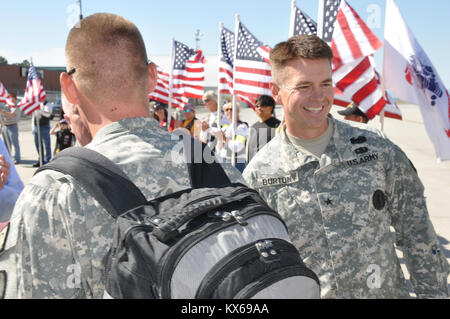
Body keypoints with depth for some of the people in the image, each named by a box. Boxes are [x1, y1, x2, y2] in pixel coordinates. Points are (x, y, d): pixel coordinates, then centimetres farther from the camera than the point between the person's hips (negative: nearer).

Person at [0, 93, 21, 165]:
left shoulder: (16, 107, -6)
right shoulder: (6, 106, 14)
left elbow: (11, 114, -22)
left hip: (12, 126, -7)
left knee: (15, 143, -6)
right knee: (7, 144, 13)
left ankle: (17, 159, -4)